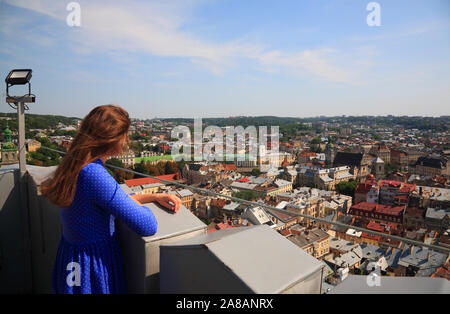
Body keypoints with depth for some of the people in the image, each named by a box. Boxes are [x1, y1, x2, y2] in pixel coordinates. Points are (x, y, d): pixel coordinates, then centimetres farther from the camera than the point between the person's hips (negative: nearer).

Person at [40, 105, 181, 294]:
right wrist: (136, 204, -8)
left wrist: (155, 197, 5)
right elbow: (148, 226, -29)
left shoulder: (75, 165, -1)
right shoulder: (94, 175, -31)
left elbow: (111, 200, 12)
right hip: (93, 269, -9)